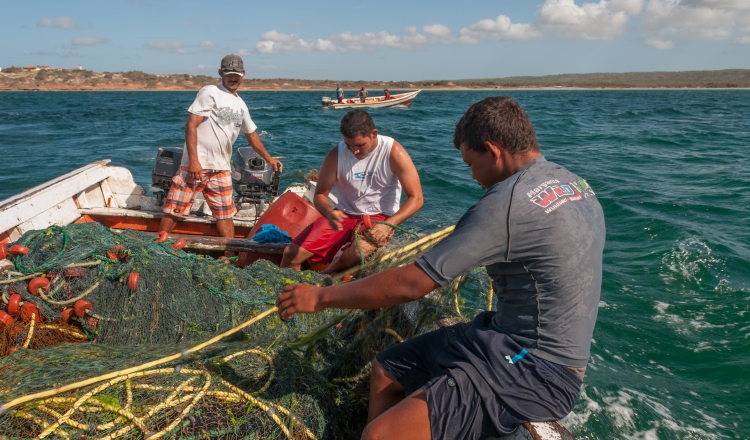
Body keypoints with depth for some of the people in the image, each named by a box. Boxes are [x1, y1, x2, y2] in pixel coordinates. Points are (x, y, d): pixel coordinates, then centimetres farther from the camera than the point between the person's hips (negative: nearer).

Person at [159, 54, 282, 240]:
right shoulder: (210, 93, -6)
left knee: (225, 214, 7)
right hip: (195, 165, -6)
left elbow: (251, 134, 29)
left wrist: (268, 159, 26)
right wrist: (193, 161, -20)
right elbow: (191, 125, -13)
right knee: (174, 210, -2)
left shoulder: (241, 105, 16)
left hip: (221, 169, 6)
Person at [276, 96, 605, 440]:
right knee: (386, 369, 13)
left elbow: (409, 285, -20)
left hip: (534, 372, -10)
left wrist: (321, 297, -9)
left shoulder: (507, 204, -23)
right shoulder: (573, 182, 6)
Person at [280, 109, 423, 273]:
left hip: (380, 217, -3)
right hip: (344, 215, 3)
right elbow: (320, 194, 0)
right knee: (291, 254, -12)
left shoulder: (394, 153, -15)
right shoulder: (336, 155, -9)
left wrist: (388, 225, -31)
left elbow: (416, 198, -16)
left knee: (356, 254, -36)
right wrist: (329, 213, -24)